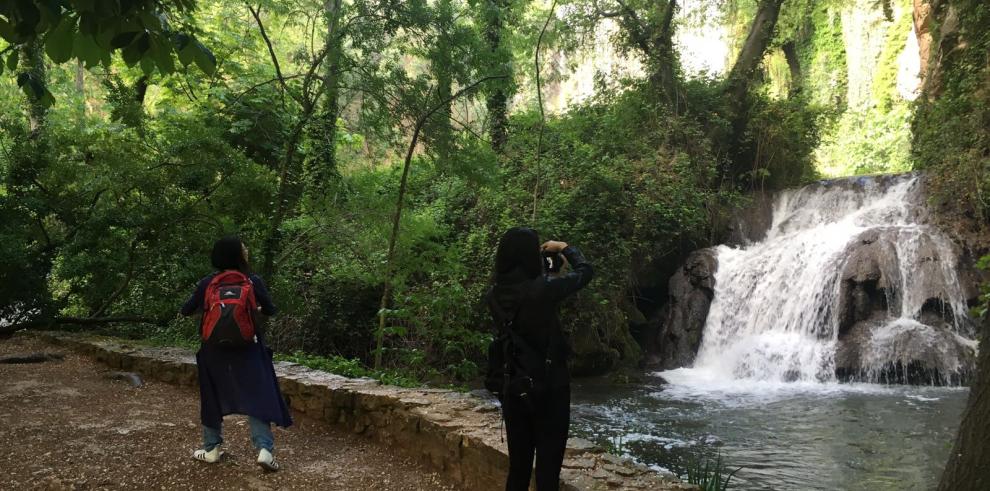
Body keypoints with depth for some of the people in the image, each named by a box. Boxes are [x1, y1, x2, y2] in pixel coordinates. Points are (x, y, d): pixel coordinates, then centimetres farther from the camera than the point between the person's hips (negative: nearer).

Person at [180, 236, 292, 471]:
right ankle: (264, 449, -12)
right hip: (247, 349, -2)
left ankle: (211, 449, 24)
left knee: (213, 398, 17)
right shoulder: (253, 281, -8)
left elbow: (186, 311, 7)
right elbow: (270, 310, 2)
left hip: (215, 350, 2)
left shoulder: (207, 283, -4)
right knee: (257, 396, 0)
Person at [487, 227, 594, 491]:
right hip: (549, 385, -5)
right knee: (547, 467, 6)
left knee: (518, 463, 16)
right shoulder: (543, 288, -20)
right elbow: (585, 271, -3)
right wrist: (565, 248, 14)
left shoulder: (495, 294, -6)